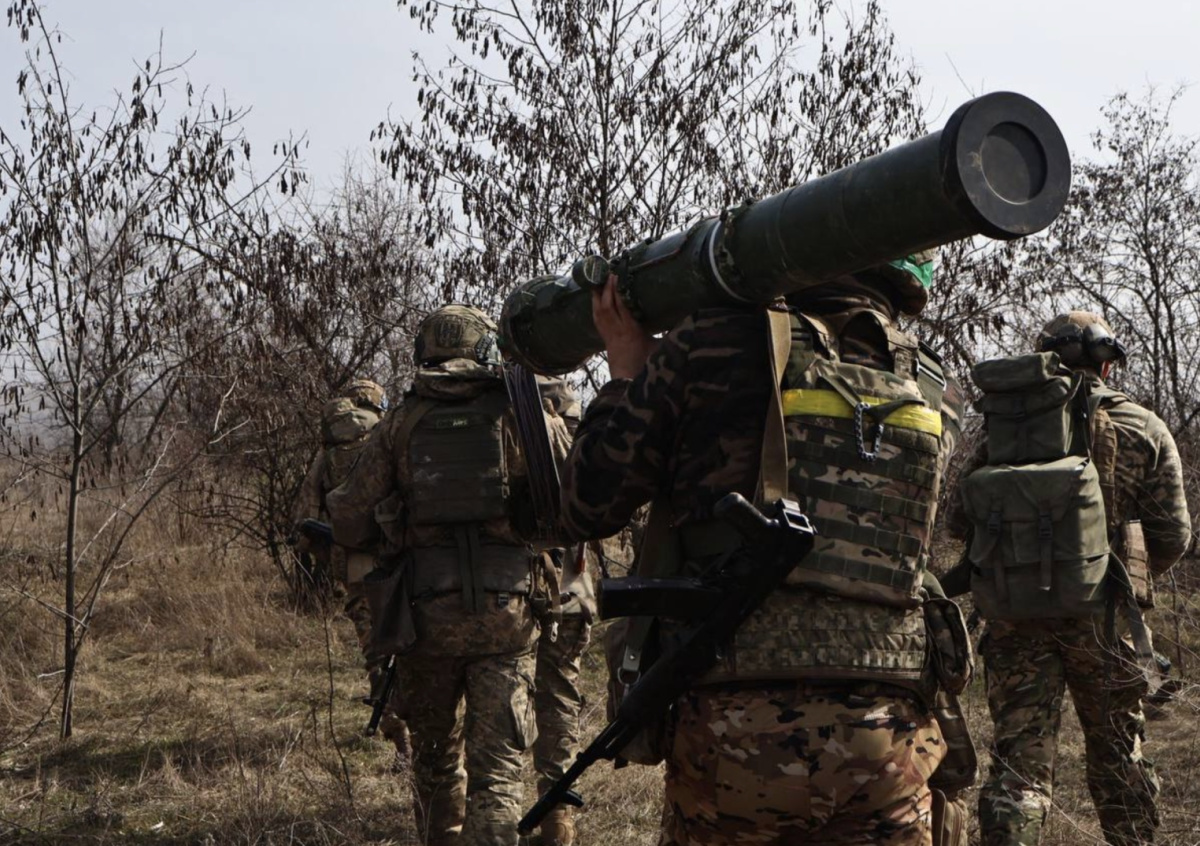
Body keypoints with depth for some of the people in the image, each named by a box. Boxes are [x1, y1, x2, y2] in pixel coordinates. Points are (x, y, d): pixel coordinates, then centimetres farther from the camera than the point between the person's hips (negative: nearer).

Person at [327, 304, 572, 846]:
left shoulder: (398, 426, 4)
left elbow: (349, 525, 1)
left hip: (426, 612, 1)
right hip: (507, 610, -1)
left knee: (436, 758, 19)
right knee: (497, 767, 0)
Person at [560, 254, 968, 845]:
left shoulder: (712, 347, -4)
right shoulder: (937, 396, 9)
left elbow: (586, 509, 3)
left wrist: (626, 371, 17)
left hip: (737, 728, -3)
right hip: (887, 736, 3)